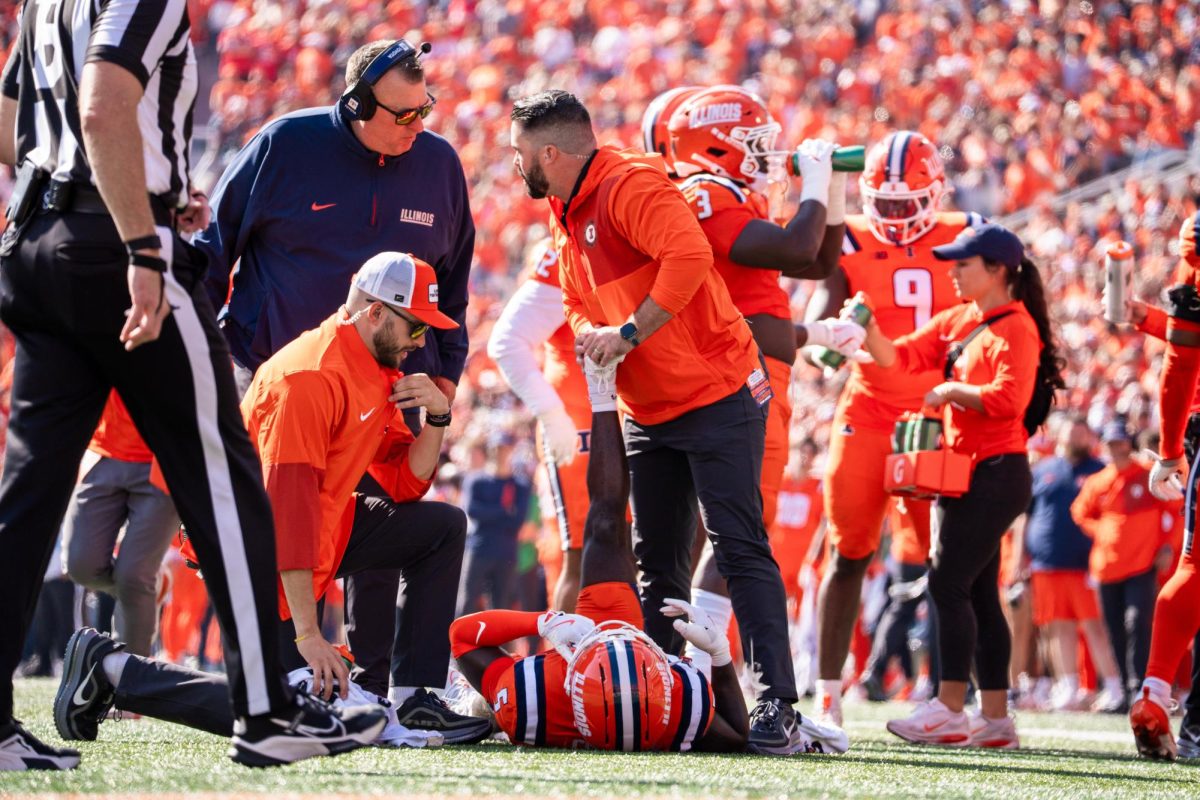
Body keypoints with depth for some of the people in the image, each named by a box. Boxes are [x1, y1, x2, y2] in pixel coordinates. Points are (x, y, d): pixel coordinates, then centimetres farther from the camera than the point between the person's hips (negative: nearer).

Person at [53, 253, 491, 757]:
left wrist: (437, 418, -8)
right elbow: (288, 507, -29)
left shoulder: (378, 371, 8)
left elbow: (405, 485, 12)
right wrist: (307, 634, -32)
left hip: (324, 533, 10)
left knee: (443, 528, 7)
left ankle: (417, 704, 3)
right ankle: (113, 669, -4)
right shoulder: (312, 376, -23)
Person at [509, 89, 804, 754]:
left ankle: (776, 706, -15)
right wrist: (590, 336, 0)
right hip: (646, 414, 10)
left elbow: (689, 257, -32)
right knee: (656, 562, 11)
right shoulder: (565, 215, 12)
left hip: (716, 395, -10)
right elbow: (577, 302, 23)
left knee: (740, 549, -13)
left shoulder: (631, 187, -19)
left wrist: (629, 332, -25)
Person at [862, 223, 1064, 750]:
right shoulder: (956, 321, 14)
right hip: (964, 470, 9)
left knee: (949, 582, -15)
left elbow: (1007, 398, -23)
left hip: (996, 473, -9)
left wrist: (950, 392, -13)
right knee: (977, 593, 9)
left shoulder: (1016, 328, -11)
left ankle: (949, 711, -17)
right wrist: (868, 329, -5)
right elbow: (900, 357, 12)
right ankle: (995, 718, 13)